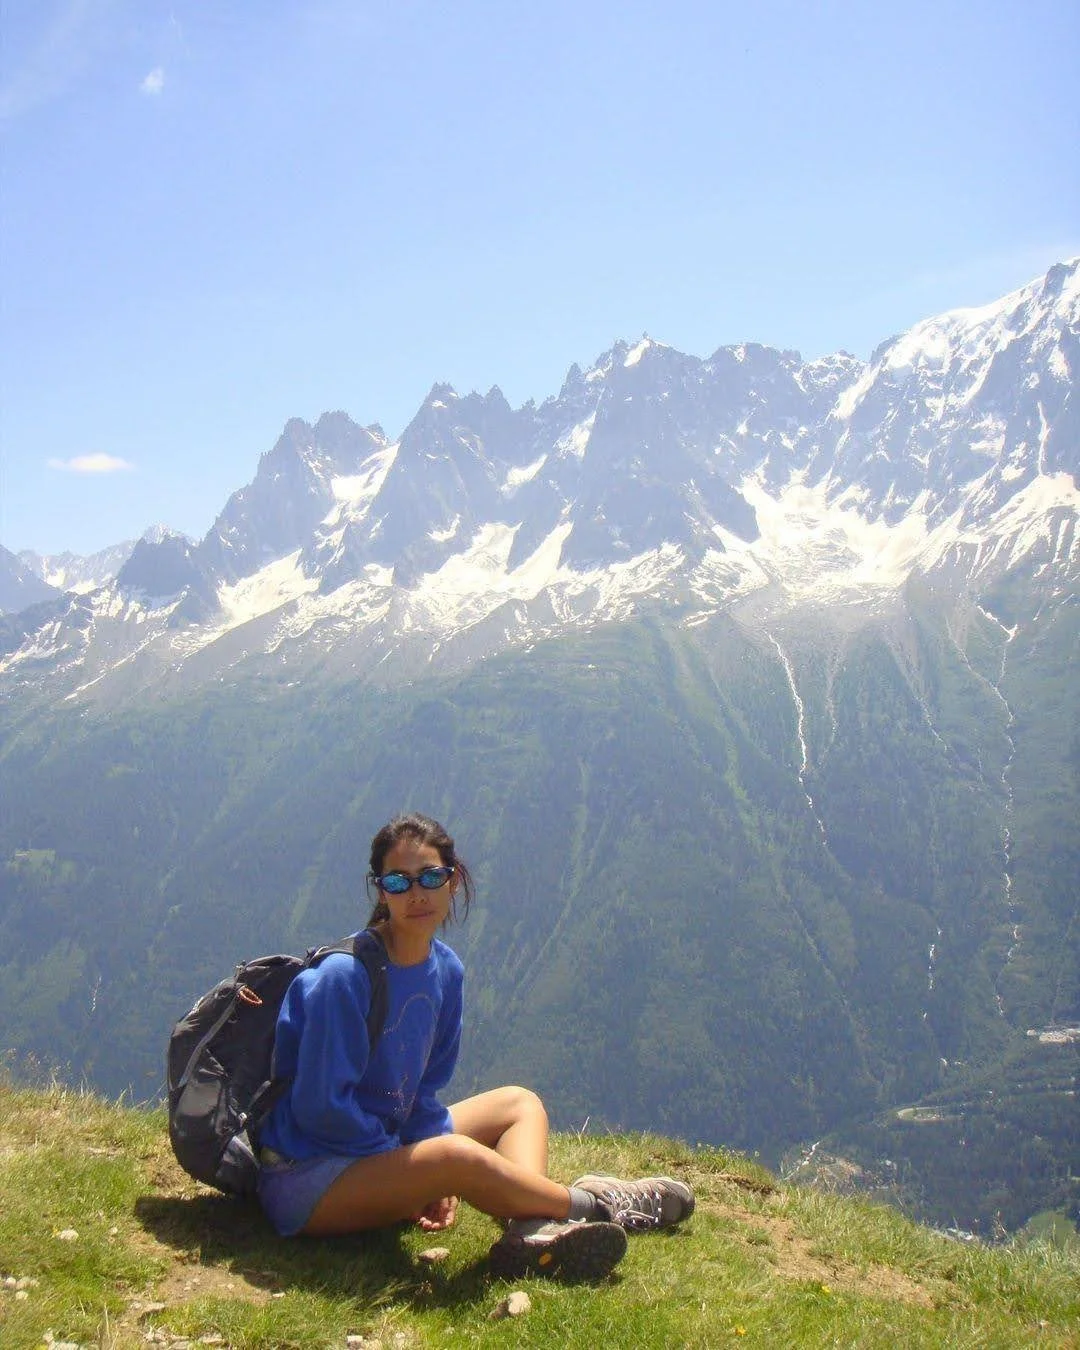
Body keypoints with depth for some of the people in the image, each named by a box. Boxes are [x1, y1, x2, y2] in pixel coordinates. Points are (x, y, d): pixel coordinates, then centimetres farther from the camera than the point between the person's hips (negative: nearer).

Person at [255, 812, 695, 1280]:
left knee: (520, 1103, 6)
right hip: (306, 1180, -9)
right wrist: (414, 1169, -14)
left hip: (384, 1148, 9)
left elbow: (422, 1091, 8)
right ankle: (593, 1204, -10)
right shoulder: (345, 975, -22)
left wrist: (434, 1181, -8)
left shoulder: (444, 970, 1)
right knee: (459, 1155, -32)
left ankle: (532, 1230, -23)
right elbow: (320, 1106, -22)